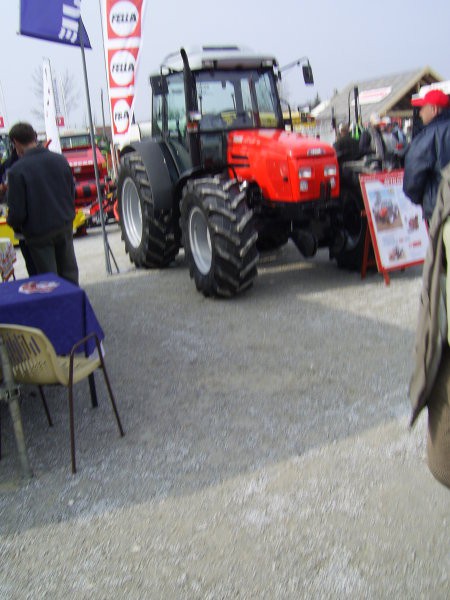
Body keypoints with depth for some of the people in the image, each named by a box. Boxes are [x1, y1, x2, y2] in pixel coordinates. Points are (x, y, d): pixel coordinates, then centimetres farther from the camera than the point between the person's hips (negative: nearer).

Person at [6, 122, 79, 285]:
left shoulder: (17, 170, -18)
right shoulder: (60, 160, -3)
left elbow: (17, 211, -15)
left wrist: (12, 223, 6)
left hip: (39, 233, -4)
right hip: (65, 226, 5)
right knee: (69, 274, 17)